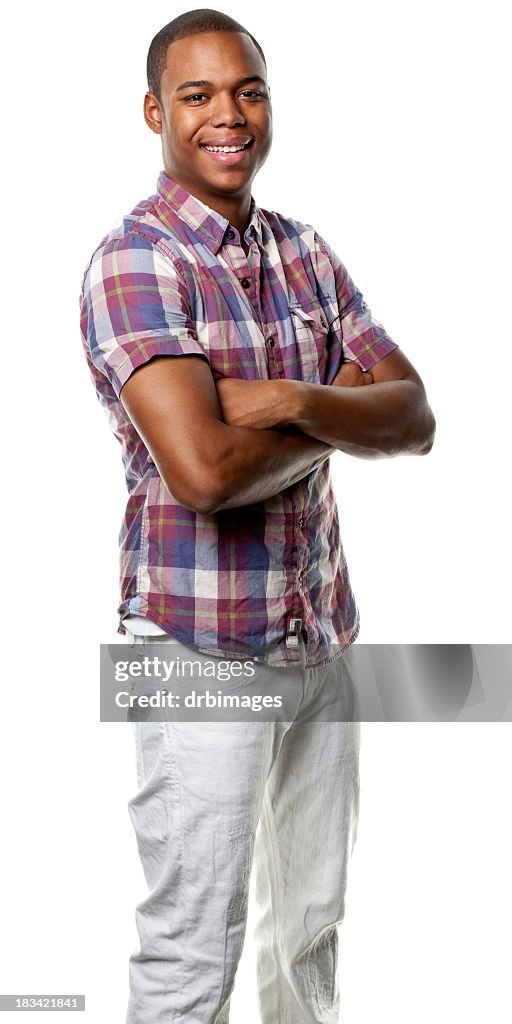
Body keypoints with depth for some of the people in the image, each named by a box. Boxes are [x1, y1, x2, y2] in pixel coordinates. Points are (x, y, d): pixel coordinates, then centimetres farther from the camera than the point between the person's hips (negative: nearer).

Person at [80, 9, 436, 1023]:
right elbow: (202, 471, -28)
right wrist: (336, 412, -10)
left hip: (321, 633, 7)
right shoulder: (135, 261, -15)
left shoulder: (306, 253, 7)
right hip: (203, 644, -7)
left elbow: (415, 420, -1)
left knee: (312, 919, 22)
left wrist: (293, 401, -20)